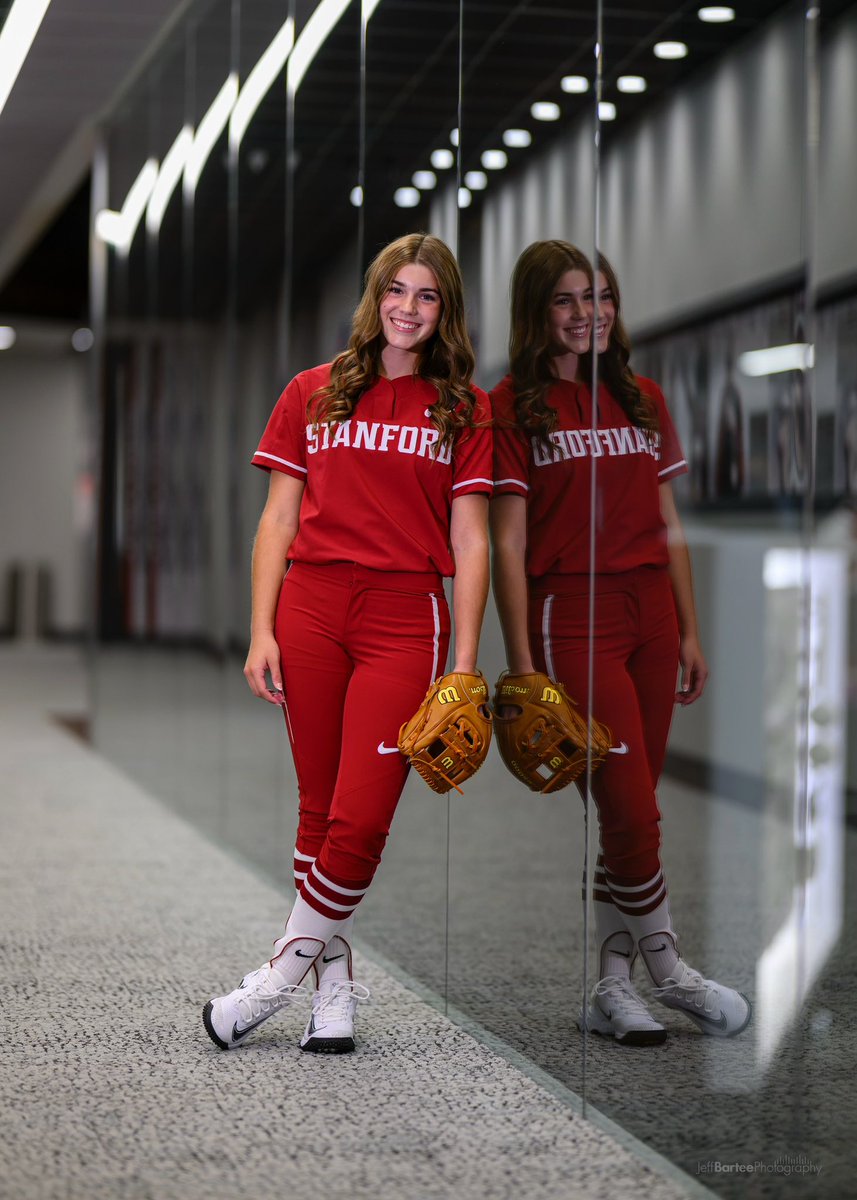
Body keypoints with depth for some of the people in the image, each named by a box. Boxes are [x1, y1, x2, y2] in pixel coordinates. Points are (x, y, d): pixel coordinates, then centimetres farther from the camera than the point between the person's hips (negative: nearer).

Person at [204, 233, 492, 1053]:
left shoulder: (463, 408, 8)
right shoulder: (314, 394, 11)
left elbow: (469, 542, 4)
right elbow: (278, 522, 10)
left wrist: (464, 664, -2)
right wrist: (262, 632, 0)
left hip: (404, 617, -2)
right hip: (310, 608, 2)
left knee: (361, 820, -11)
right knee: (319, 810, 5)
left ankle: (286, 970, 6)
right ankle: (335, 982, 15)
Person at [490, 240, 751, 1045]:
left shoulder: (643, 399, 14)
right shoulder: (513, 406, -1)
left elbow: (667, 526, 16)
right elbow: (508, 542, -5)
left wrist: (688, 631, 11)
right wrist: (521, 661, -10)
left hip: (649, 613, 5)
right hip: (571, 619, -5)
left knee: (628, 817, 6)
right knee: (632, 811, -8)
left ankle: (610, 990, 14)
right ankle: (667, 970, 10)